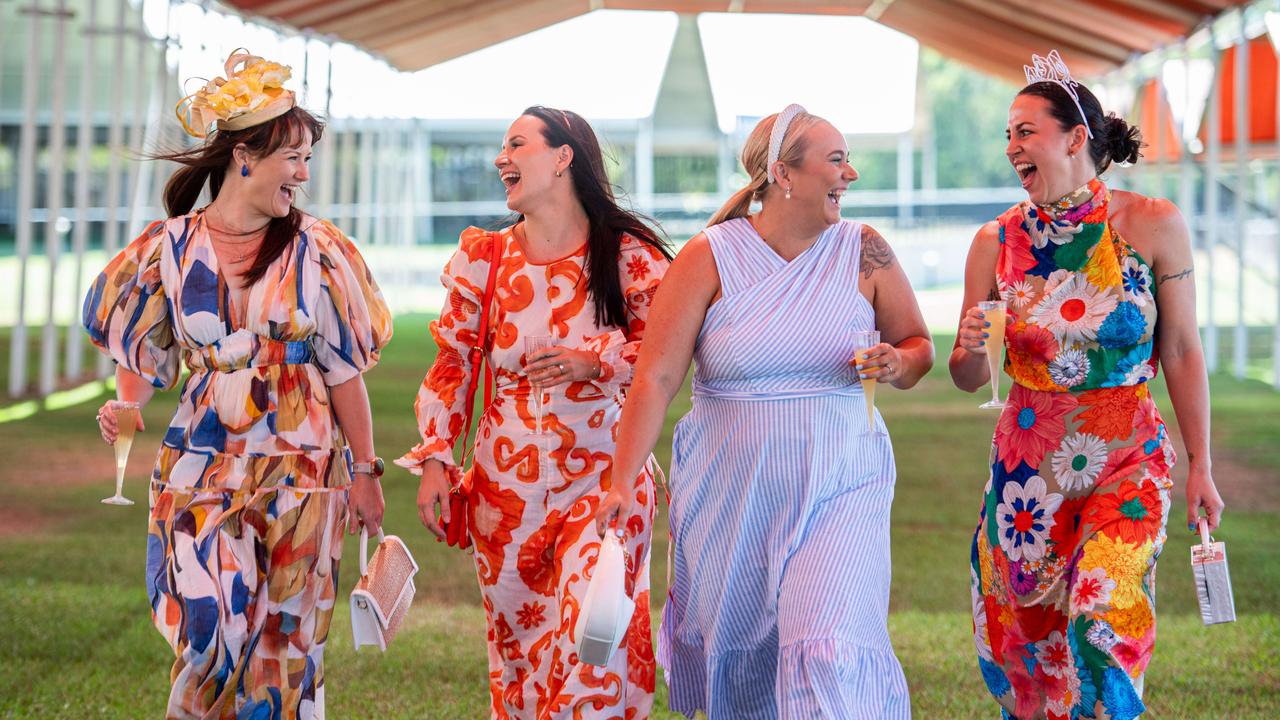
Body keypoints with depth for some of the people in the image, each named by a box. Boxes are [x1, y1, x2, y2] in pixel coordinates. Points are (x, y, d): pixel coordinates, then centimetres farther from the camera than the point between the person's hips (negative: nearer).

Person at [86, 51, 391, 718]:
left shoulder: (315, 251, -1)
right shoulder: (171, 248, -1)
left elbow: (343, 370, 1)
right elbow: (142, 355, 8)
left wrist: (364, 471, 2)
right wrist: (124, 411, -12)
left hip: (300, 475, 0)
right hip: (201, 471, 0)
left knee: (283, 641, 4)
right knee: (209, 631, -8)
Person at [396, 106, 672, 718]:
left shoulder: (629, 254, -4)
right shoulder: (483, 256, 4)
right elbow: (452, 366, 8)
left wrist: (590, 362, -18)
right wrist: (434, 460, 0)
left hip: (603, 471, -3)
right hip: (507, 479, 3)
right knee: (516, 639, 8)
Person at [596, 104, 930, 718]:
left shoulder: (864, 252, 1)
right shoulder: (710, 257, -5)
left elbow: (918, 347, 13)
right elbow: (656, 378, -10)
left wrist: (895, 364, -11)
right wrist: (623, 482, -18)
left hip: (837, 486, 0)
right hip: (727, 495, 0)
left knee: (831, 649, -18)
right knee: (736, 651, 11)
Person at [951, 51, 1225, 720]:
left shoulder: (1152, 225, -7)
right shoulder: (997, 240, -1)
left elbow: (1181, 350, -1)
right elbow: (968, 378, 5)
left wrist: (1200, 466, 0)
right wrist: (970, 349, -19)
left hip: (1128, 462, -2)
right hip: (1027, 464, 3)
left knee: (1102, 616, -18)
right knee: (1024, 636, 6)